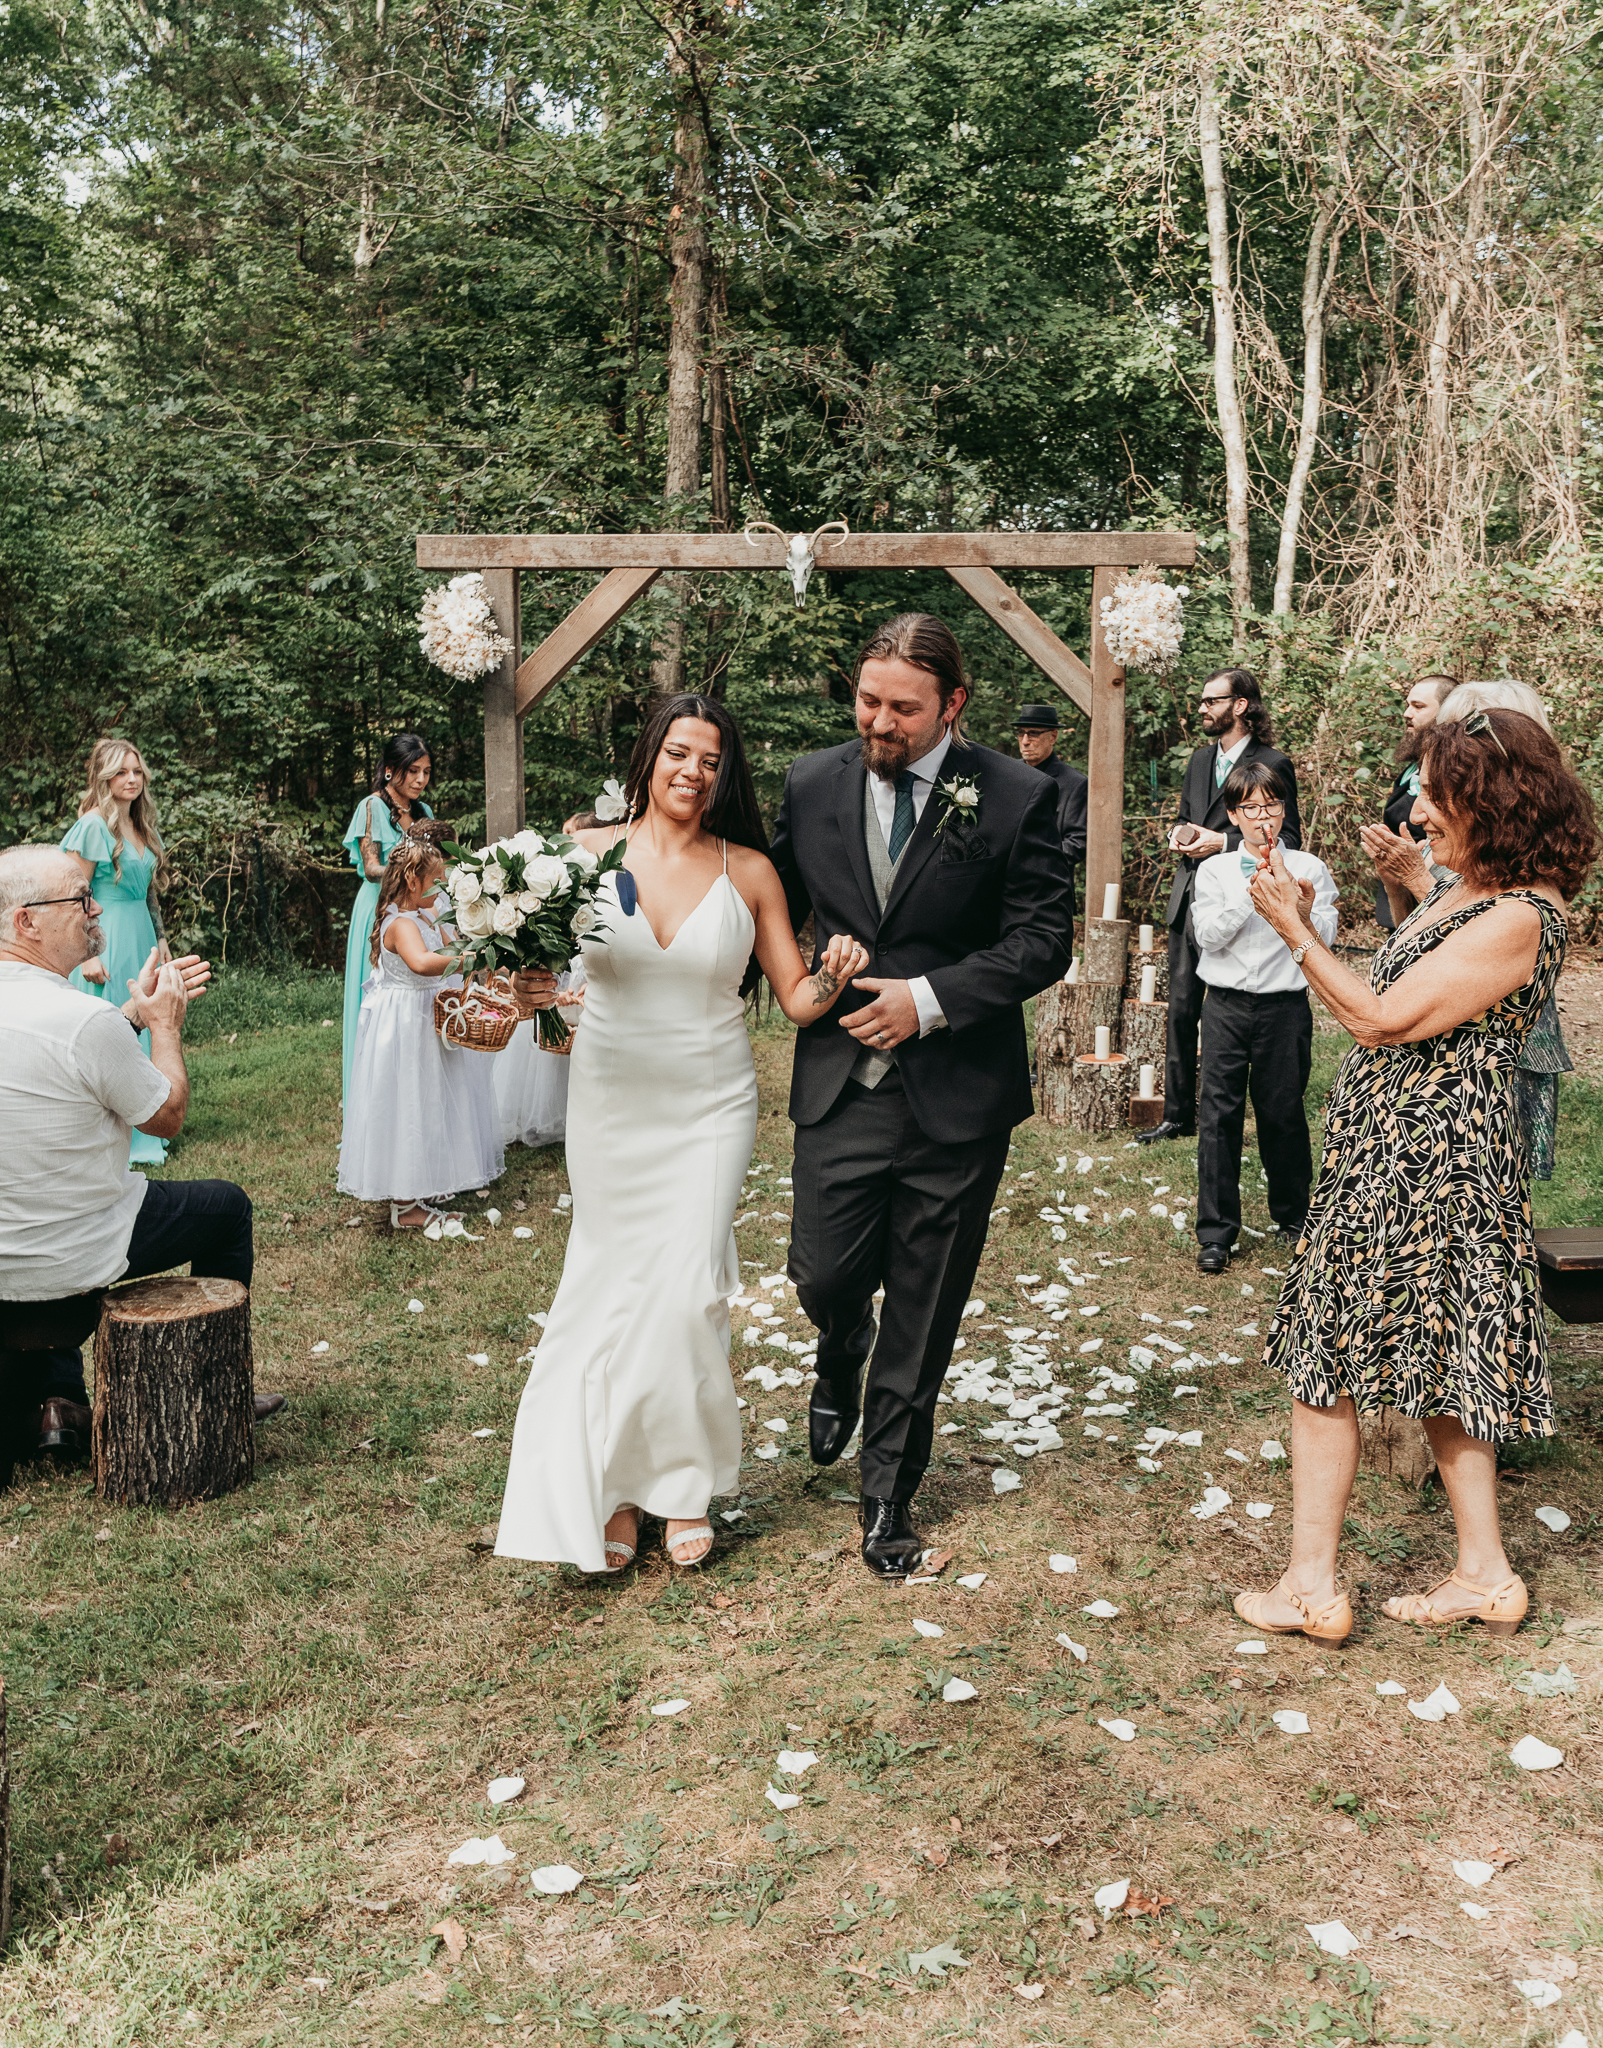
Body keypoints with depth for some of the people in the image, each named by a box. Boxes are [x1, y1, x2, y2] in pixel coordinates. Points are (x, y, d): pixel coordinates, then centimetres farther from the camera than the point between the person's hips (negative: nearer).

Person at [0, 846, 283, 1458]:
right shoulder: (87, 1019, -27)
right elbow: (169, 1116, -11)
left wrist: (136, 1010, 14)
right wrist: (165, 1024, 2)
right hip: (68, 1262, -7)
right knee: (227, 1204, 16)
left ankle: (59, 1402, 33)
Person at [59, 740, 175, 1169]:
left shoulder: (144, 827, 12)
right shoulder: (93, 826, -12)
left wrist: (160, 940, 20)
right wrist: (88, 955, -20)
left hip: (140, 937, 8)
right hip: (106, 941, -8)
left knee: (141, 1034, 12)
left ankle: (141, 1133, 22)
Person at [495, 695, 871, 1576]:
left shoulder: (749, 870, -1)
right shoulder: (591, 852, -1)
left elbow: (796, 998, 3)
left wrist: (833, 974, -19)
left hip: (711, 1106, -1)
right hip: (611, 1100, 1)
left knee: (688, 1289, -7)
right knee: (612, 1289, 6)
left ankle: (683, 1484, 14)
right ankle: (609, 1486, 21)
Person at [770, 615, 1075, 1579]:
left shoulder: (1017, 795, -7)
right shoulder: (813, 783, 3)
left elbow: (1044, 938, -8)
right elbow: (776, 906, 14)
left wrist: (931, 997, -17)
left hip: (957, 1093, -2)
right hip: (841, 1085, 2)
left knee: (925, 1316, 9)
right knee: (825, 1278, 3)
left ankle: (890, 1492, 29)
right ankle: (843, 1355, 42)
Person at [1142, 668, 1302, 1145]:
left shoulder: (1272, 765, -7)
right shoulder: (1200, 760, 15)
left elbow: (1288, 840, -9)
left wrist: (1224, 842, -17)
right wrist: (1181, 833, 3)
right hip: (1188, 902, 7)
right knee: (1181, 1011, 8)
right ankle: (1178, 1115, 16)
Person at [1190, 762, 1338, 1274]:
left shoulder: (1308, 868, 5)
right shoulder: (1216, 870, 5)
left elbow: (1324, 937, -3)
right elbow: (1208, 936, -6)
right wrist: (1249, 894, -15)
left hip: (1285, 1004, 0)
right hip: (1227, 1004, 0)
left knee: (1283, 1112, 7)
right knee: (1218, 1112, -2)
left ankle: (1293, 1217, 26)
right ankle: (1217, 1232, 5)